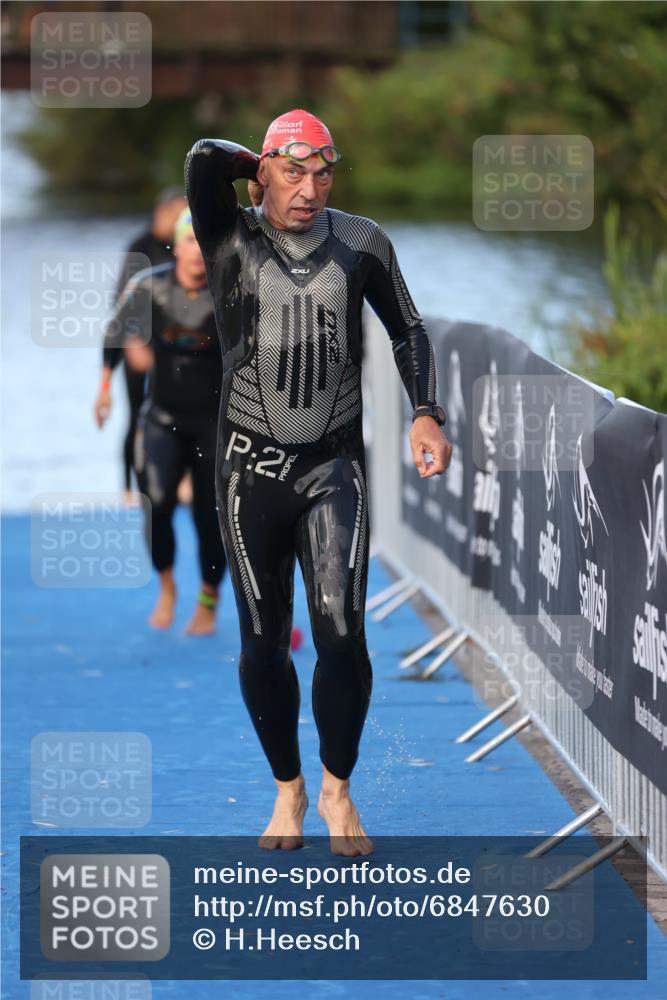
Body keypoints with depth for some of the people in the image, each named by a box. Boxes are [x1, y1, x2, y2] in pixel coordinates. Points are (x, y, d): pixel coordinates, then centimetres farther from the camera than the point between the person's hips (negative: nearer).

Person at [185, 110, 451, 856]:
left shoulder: (361, 244, 1)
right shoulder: (232, 242, -6)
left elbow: (406, 330, 13)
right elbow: (203, 159, -24)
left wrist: (426, 415, 1)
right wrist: (269, 170, -5)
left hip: (335, 465, 0)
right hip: (251, 469, 0)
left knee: (341, 632, -14)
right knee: (262, 643, 6)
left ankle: (337, 791, 6)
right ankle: (288, 792, 26)